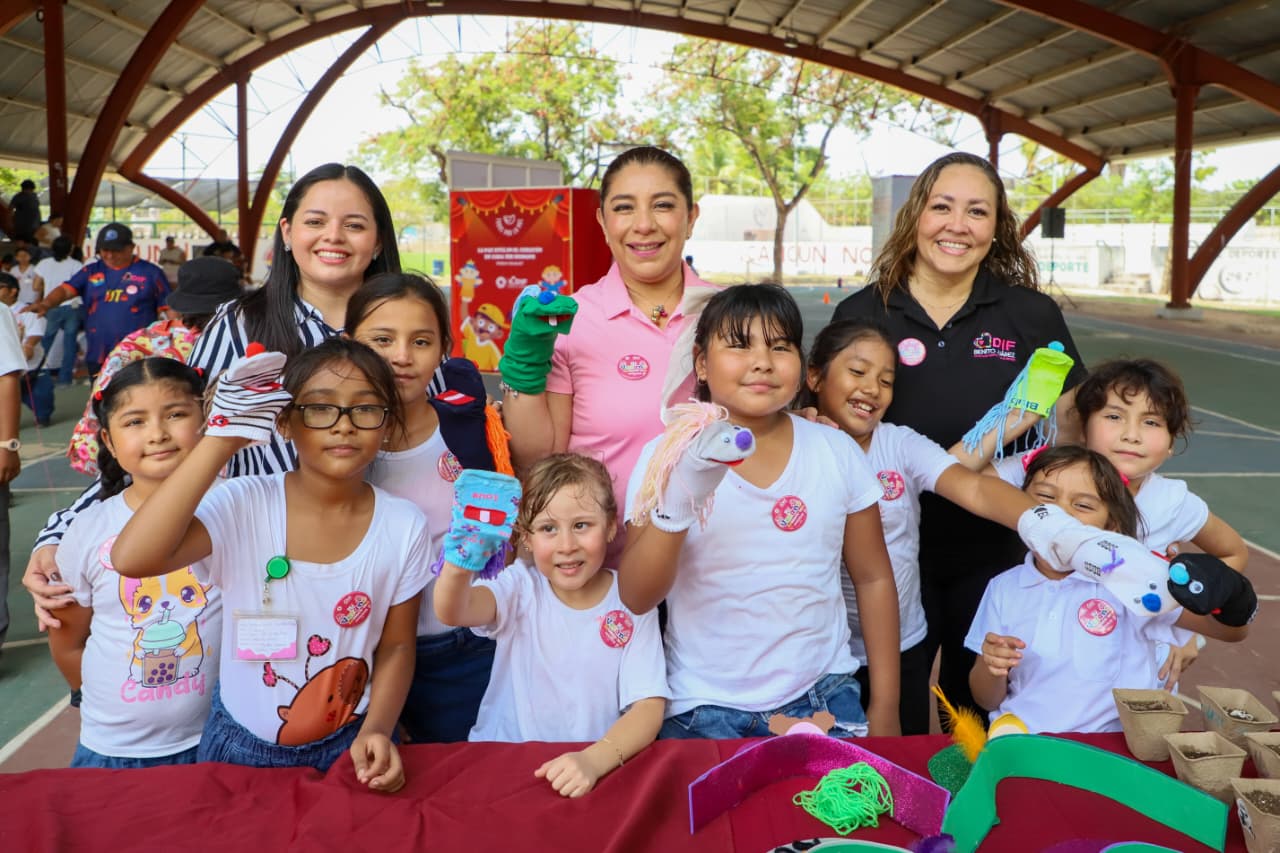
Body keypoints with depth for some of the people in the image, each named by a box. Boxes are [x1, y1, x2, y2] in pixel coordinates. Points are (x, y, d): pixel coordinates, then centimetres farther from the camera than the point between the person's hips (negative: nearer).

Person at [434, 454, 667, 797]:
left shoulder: (632, 602, -3)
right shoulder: (522, 586, -2)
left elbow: (649, 708, -9)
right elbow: (453, 612, -21)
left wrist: (594, 760, -27)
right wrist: (460, 563, -43)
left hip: (597, 767, -1)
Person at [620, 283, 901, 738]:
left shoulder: (837, 452, -1)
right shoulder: (669, 458, -7)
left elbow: (873, 578, 6)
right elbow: (636, 598, -14)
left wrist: (885, 709, 6)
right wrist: (677, 506, -30)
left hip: (824, 701, 2)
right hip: (705, 713, -1)